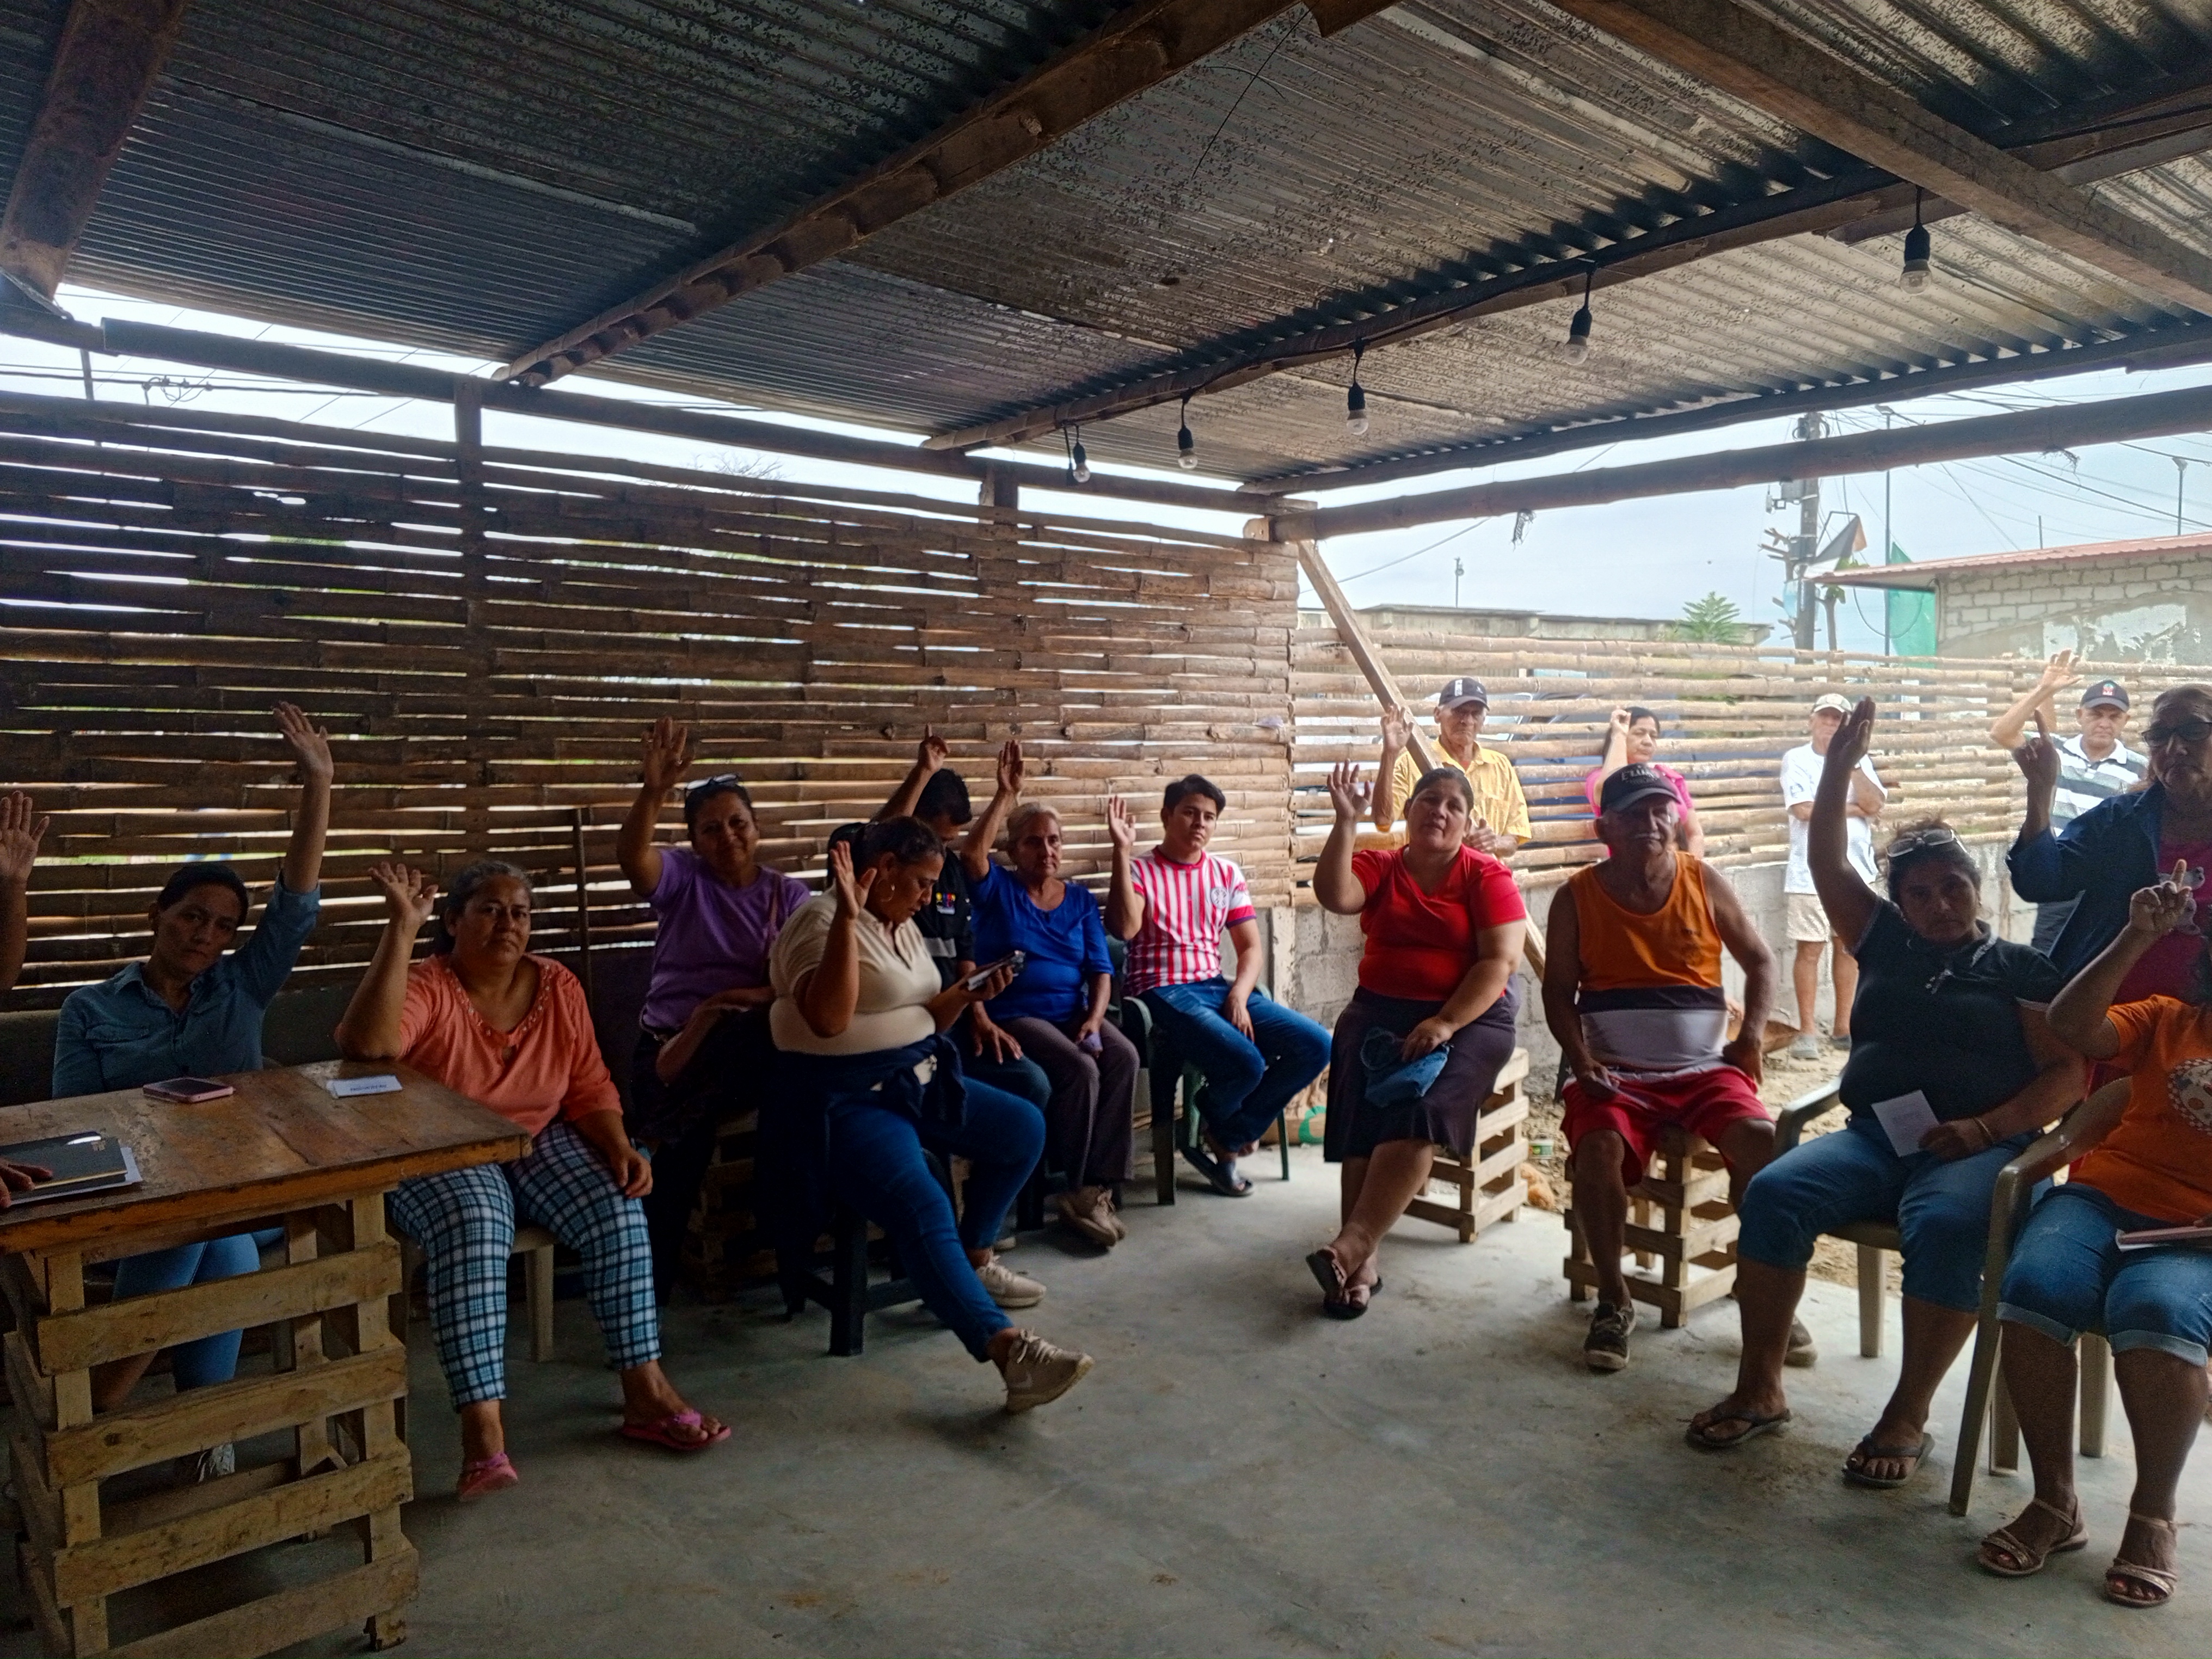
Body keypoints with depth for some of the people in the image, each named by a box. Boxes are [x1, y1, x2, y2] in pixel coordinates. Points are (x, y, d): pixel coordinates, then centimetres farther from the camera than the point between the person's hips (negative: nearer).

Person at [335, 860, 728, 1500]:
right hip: (441, 1157, -4)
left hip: (538, 1143, 4)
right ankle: (482, 1433, -36)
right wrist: (401, 927, -35)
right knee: (471, 1231, -35)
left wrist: (619, 1146, -14)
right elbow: (366, 1044, -36)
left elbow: (590, 1089, 5)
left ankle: (646, 1395, -12)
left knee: (618, 1210, -21)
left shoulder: (558, 987, 0)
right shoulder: (427, 988, -13)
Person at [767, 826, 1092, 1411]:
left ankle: (975, 1258, 20)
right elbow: (828, 1020, -28)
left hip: (919, 1078, 9)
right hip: (845, 1100, -9)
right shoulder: (821, 920, -13)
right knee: (925, 1212, -28)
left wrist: (966, 995, 2)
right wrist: (847, 916, -32)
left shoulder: (904, 928, 14)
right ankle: (1009, 1347, -33)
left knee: (1023, 1128, 5)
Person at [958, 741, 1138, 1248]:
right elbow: (971, 853, -19)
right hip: (1015, 1014, -4)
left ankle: (1098, 1187, -19)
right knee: (1080, 1069, -29)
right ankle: (1078, 1188, -11)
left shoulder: (1079, 898, 15)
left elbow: (1100, 968, 8)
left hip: (1073, 1012, 4)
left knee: (1123, 1057, -25)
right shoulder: (997, 890, 5)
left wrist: (1094, 1017, -10)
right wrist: (1007, 794, -19)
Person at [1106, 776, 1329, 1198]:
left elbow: (1251, 948, 10)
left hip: (1218, 987, 6)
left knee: (1315, 1045, -12)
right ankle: (1219, 1130, 9)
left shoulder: (1227, 874, 14)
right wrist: (1122, 851, -19)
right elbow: (1124, 929, -19)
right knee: (1245, 1062, -31)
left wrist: (1238, 998, -9)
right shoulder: (1139, 871, 1)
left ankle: (1225, 1137, 4)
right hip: (1161, 992, -6)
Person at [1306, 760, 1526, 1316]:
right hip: (1381, 1010, 2)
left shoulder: (1488, 877, 1)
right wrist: (1346, 822, -19)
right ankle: (1366, 1262, -20)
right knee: (1364, 1111, -23)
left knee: (1419, 1110, -28)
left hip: (1470, 1017, -2)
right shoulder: (1378, 868, 8)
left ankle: (1351, 1246, -31)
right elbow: (1334, 896, -13)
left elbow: (1501, 960, -8)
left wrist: (1444, 1024, -18)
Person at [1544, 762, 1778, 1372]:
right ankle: (1614, 1299, -10)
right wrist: (1582, 1063, -12)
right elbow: (1558, 993, 3)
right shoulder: (1577, 898, 1)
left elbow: (1760, 961, 14)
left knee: (1760, 1139, -26)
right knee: (1598, 1149, -30)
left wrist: (1751, 1037, -1)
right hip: (1616, 1074, -1)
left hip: (1704, 1069, 2)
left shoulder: (1705, 884, 4)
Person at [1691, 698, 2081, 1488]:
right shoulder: (1886, 943, 20)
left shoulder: (2021, 968, 12)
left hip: (1976, 1149, -3)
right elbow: (1828, 863, 17)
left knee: (1945, 1226, -36)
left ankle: (1908, 1418, -21)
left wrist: (1985, 1129, -11)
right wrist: (1839, 766, 11)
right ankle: (1760, 1388, -16)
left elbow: (2068, 1073, 3)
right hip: (1872, 1135, 3)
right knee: (1773, 1192, -25)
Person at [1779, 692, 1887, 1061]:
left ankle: (1843, 1027, 21)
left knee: (1849, 947, 10)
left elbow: (1876, 805, -5)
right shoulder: (1796, 759, -3)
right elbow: (1804, 810, -15)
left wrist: (1852, 761, -11)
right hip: (1811, 872, -4)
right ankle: (1808, 1031, 4)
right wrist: (1854, 809, -5)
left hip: (1855, 868, 4)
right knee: (1810, 949, -3)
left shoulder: (1859, 760, 9)